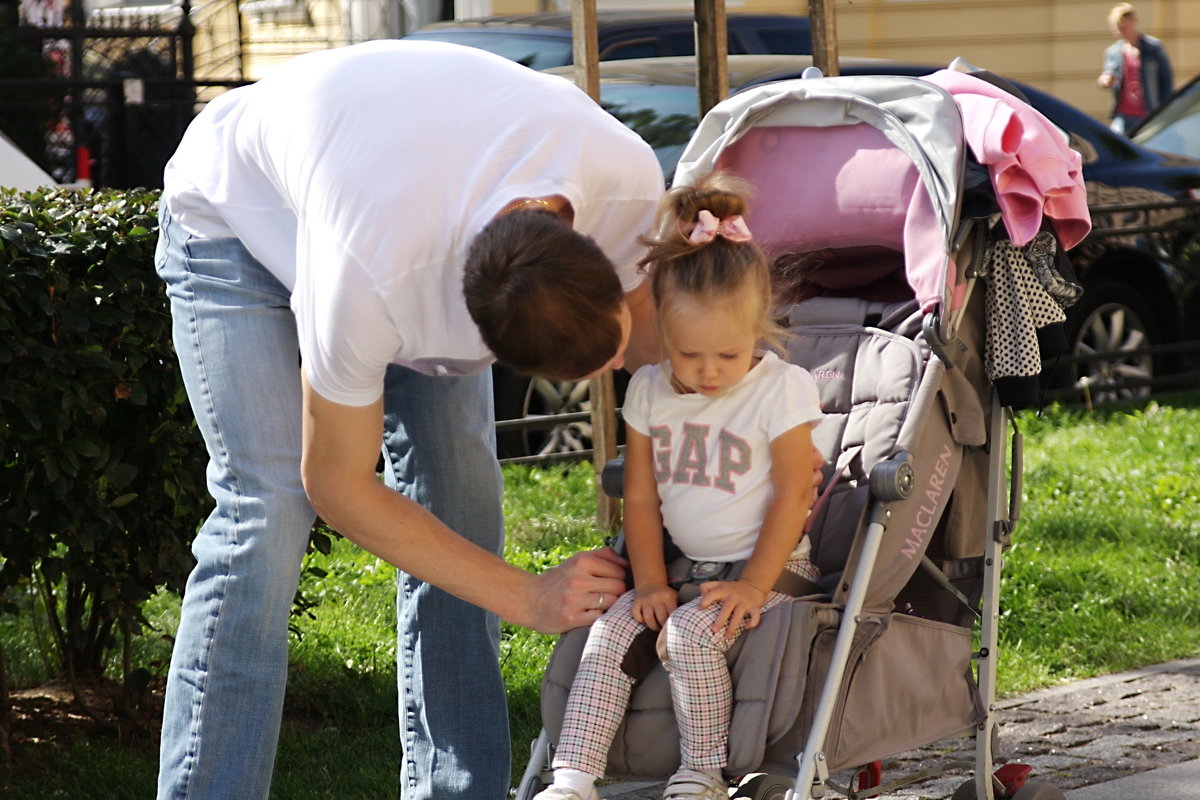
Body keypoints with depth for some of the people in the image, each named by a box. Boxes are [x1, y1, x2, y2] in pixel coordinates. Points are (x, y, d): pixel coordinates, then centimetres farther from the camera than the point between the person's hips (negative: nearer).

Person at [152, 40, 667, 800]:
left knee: (458, 489, -8)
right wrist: (526, 598, -24)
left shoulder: (627, 174, -33)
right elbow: (336, 484, -27)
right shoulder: (370, 279, -45)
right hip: (238, 217, -5)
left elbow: (643, 324, -7)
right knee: (268, 505, -21)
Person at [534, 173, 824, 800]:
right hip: (685, 567, 5)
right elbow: (641, 498, 7)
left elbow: (792, 497, -10)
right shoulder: (649, 392, 3)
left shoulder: (782, 388, -10)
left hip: (767, 567, -5)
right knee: (611, 629, -17)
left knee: (693, 630, -30)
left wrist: (753, 586, -15)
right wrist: (651, 583, -4)